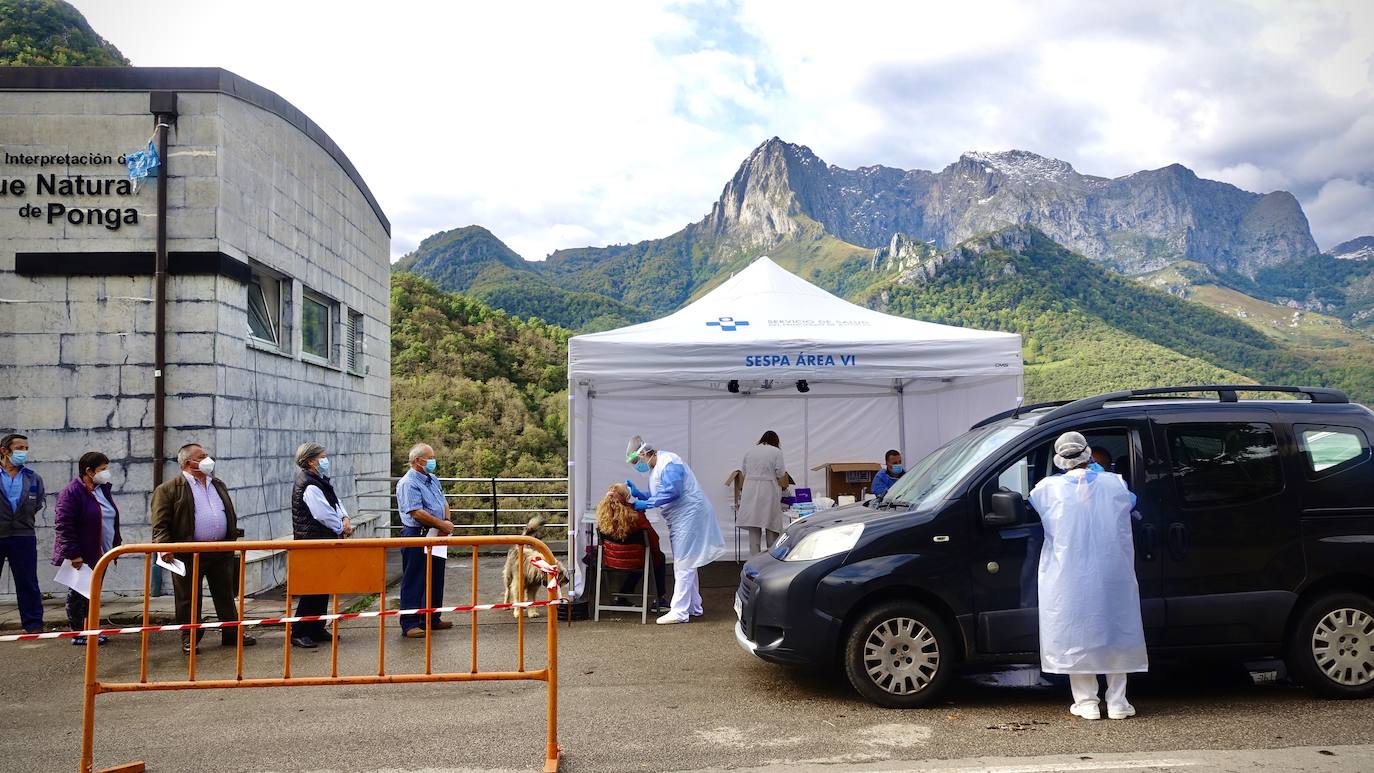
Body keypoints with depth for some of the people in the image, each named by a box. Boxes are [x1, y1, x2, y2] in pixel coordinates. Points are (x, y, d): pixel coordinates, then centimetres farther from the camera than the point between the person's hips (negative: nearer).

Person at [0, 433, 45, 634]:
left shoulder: (33, 478, 7)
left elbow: (40, 501, 20)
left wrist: (25, 517, 11)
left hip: (23, 537, 2)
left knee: (28, 583, 4)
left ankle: (33, 624, 10)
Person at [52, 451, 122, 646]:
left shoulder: (103, 489, 12)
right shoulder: (71, 492, -15)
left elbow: (111, 519, 21)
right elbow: (63, 525, -19)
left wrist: (116, 543, 15)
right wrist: (73, 554, -22)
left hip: (100, 555, 8)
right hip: (81, 556, -8)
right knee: (78, 594, 2)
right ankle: (78, 633, 10)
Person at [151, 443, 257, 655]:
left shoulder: (218, 485, 16)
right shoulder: (169, 489, -3)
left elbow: (231, 516, 22)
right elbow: (160, 523, -9)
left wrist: (233, 541, 16)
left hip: (221, 551, 5)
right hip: (189, 553, -5)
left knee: (226, 595, 10)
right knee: (188, 598, 4)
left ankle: (232, 632, 20)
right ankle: (189, 638, 16)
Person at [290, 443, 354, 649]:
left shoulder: (319, 481, 14)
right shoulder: (309, 486, -18)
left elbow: (335, 502, 18)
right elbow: (324, 515, -20)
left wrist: (345, 518, 0)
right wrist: (342, 528, -5)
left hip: (324, 542, 10)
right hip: (313, 542, -10)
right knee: (312, 588, -7)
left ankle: (317, 629, 23)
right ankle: (298, 633, 0)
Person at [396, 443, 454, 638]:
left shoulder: (433, 479, 14)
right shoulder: (408, 483, -14)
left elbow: (444, 503, 16)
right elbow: (417, 513, -22)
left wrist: (447, 522, -4)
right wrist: (442, 524, -16)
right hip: (416, 536, -9)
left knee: (435, 579, 15)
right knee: (414, 582, -3)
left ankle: (431, 618, 26)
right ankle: (409, 624, 2)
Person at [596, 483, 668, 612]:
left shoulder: (603, 514, -11)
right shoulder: (635, 515, -25)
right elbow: (653, 537, -16)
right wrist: (656, 552, 5)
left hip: (610, 561, 5)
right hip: (633, 561, -5)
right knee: (660, 558, 26)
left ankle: (621, 598, 36)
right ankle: (659, 601, 27)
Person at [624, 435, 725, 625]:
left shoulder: (668, 462, -18)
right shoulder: (654, 469, 14)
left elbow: (672, 491, -28)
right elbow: (656, 496, 16)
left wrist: (646, 504, -24)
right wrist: (637, 493, 0)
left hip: (690, 515, -11)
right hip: (680, 519, 11)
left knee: (683, 563, -10)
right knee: (686, 563, 16)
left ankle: (679, 611, -8)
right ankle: (693, 606, 25)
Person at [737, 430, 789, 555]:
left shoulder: (750, 451, 11)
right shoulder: (776, 452, -1)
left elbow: (744, 472, 13)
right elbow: (781, 474, -5)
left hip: (750, 491, 3)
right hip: (769, 491, -3)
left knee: (753, 527, 3)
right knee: (771, 525, 6)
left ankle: (754, 557, 1)